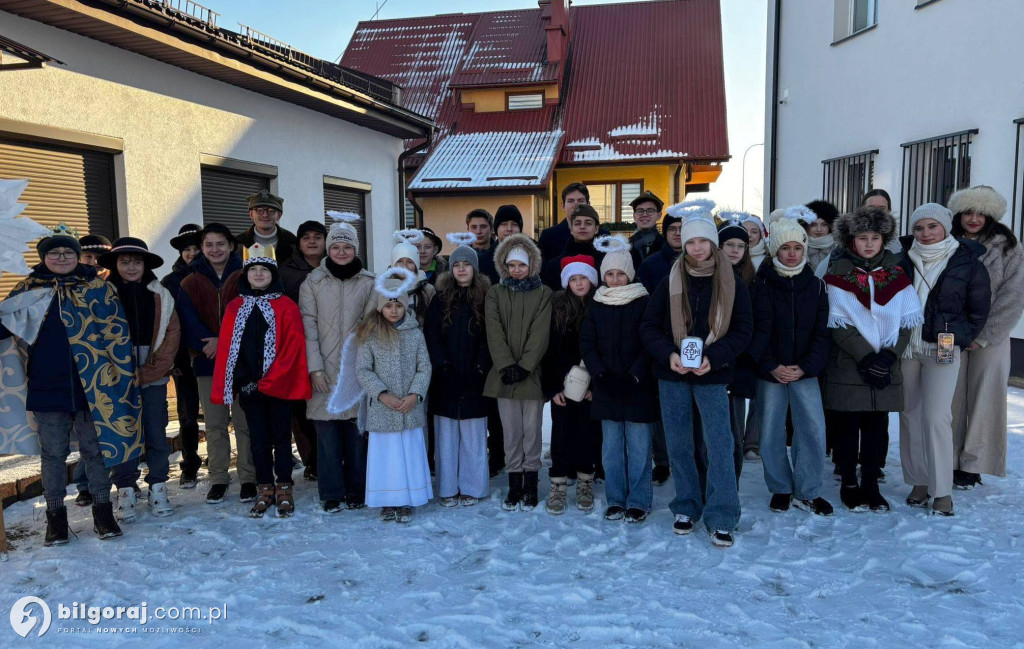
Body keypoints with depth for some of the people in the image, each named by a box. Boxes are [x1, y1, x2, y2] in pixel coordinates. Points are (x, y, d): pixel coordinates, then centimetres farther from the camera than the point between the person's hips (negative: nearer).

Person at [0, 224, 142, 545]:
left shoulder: (99, 287, 2)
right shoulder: (28, 289, 7)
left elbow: (117, 334, -1)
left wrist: (124, 375, -6)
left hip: (93, 385, -2)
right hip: (47, 386, 2)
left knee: (95, 448, 9)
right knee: (52, 452, 10)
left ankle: (102, 510, 22)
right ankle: (55, 515, 24)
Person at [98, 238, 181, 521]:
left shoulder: (160, 295, 5)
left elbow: (172, 334, 2)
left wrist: (152, 369, -6)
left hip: (154, 378, 1)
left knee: (156, 434, 5)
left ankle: (158, 488, 17)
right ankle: (125, 493, 14)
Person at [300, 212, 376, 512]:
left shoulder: (368, 282, 4)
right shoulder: (313, 282, 3)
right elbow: (308, 327, -1)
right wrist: (315, 368, -8)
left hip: (357, 369, 1)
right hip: (324, 371, 0)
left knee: (357, 430, 5)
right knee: (327, 432, 1)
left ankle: (356, 490, 19)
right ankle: (331, 493, 15)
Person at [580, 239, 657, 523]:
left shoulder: (643, 302, -1)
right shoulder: (596, 305, 9)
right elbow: (586, 343, 5)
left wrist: (633, 377, -15)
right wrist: (601, 375, -7)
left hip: (638, 388, -3)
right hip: (606, 389, 3)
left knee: (639, 446, 0)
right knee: (611, 447, 9)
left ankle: (639, 501, 12)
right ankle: (615, 499, 20)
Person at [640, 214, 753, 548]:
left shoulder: (732, 285, 1)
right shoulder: (669, 282, 3)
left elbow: (742, 331, -1)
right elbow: (648, 327, 3)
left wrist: (713, 358, -16)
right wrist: (668, 354, -15)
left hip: (712, 375, -1)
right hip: (672, 375, 2)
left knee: (720, 445, -5)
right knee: (678, 444, 9)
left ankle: (720, 519, 4)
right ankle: (686, 508, 24)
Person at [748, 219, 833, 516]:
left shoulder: (815, 285, 5)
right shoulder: (762, 284, -2)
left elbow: (823, 332, 1)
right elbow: (757, 330, -8)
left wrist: (805, 367, -10)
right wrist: (771, 366, -16)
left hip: (804, 371, 2)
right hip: (769, 371, -1)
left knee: (814, 429, -2)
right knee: (771, 432, 5)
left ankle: (806, 492, 13)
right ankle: (780, 489, 22)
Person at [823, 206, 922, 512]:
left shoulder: (896, 274, 8)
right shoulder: (838, 274, -1)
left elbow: (907, 322, 4)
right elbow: (838, 323, -7)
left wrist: (889, 355, -10)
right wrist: (865, 357, -14)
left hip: (885, 369, 3)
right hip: (847, 367, -3)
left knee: (877, 427, 7)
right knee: (847, 426, 4)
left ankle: (871, 485, 21)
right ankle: (849, 484, 18)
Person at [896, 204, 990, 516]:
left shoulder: (967, 263, -1)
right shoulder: (904, 259, 5)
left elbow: (979, 311, 5)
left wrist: (958, 340, -3)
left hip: (942, 349, -3)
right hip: (904, 347, 3)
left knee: (936, 417, -7)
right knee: (910, 414, 7)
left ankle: (942, 490, 3)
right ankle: (918, 481, 19)